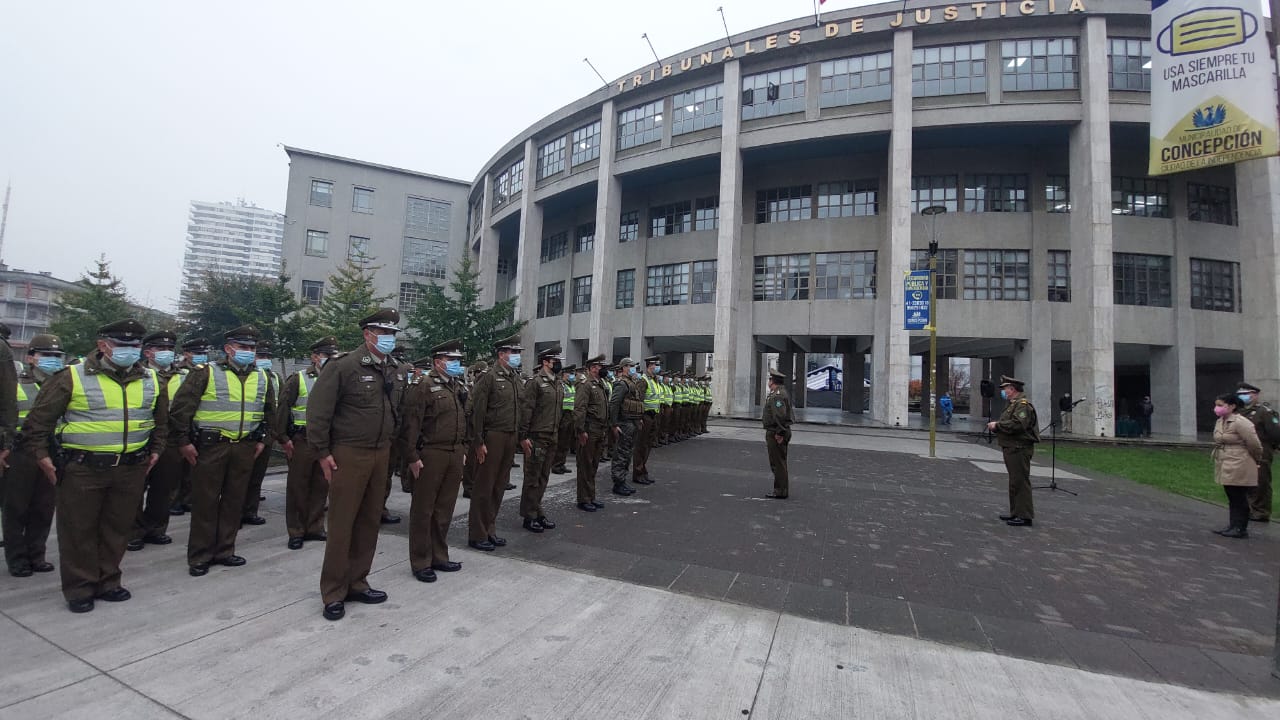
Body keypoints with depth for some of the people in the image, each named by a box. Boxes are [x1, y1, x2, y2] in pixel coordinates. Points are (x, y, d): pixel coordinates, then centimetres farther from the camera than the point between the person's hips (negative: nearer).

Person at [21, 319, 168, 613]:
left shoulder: (151, 380, 5)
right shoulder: (72, 377, -8)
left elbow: (161, 419, 19)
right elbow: (38, 418, -1)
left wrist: (155, 450, 16)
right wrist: (42, 456, -3)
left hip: (131, 468, 4)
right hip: (82, 468, -3)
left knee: (117, 528, 13)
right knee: (78, 530, 6)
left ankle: (107, 582, 27)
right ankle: (79, 589, 20)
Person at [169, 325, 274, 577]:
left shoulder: (262, 378, 9)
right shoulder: (206, 373, -6)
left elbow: (269, 411, 20)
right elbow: (181, 407, -7)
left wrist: (262, 439, 15)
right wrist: (183, 442, -9)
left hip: (245, 447, 4)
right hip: (210, 445, -4)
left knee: (234, 501, 11)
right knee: (205, 502, 3)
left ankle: (224, 551, 23)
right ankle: (199, 557, 15)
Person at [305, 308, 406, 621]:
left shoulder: (396, 372, 8)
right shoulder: (343, 366, -12)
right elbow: (318, 410, -12)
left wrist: (390, 445, 13)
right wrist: (322, 452, -12)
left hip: (381, 454, 6)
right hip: (349, 454, -6)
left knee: (370, 521, 12)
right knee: (342, 524, 2)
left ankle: (356, 583, 27)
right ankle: (333, 593, 16)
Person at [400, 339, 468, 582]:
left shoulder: (457, 387, 14)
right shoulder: (424, 386, -10)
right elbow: (411, 424, -14)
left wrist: (463, 449, 15)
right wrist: (412, 457, -17)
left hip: (455, 455, 7)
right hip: (430, 455, -7)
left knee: (445, 510, 15)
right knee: (423, 510, 5)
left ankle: (439, 557, 27)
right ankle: (420, 563, 16)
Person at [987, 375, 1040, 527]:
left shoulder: (1023, 404, -14)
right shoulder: (1012, 404, 19)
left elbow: (1018, 424, -28)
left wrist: (998, 425, -18)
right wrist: (995, 426, 5)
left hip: (1019, 449, -11)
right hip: (1011, 449, 11)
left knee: (1020, 482, -6)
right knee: (1014, 482, 15)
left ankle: (1025, 516, -1)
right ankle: (1015, 513, 23)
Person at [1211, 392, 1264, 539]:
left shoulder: (1240, 422, -18)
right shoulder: (1220, 422, 9)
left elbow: (1254, 444, -12)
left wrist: (1256, 461, 1)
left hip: (1239, 469, -8)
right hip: (1226, 468, 8)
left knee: (1239, 499, 2)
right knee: (1232, 498, 16)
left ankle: (1241, 529, 11)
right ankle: (1233, 525, 25)